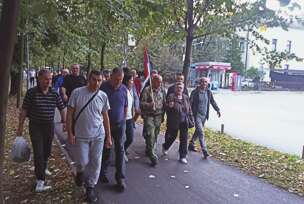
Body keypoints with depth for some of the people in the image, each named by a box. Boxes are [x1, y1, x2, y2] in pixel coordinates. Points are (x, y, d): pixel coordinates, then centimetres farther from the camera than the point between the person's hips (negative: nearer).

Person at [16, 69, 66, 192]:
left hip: (49, 126, 4)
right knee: (38, 153, -8)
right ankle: (40, 181, -5)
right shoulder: (31, 92, -10)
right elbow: (24, 110, -5)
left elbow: (62, 108, 7)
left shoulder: (54, 94, -2)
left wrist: (64, 122, 2)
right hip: (35, 126, -4)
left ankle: (43, 168, 47)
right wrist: (20, 126, -4)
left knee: (47, 151, 18)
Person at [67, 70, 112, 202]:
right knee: (82, 162, 3)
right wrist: (70, 133, -8)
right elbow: (70, 114, -4)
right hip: (81, 136, -2)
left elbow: (105, 117, 6)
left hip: (98, 136, 2)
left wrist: (108, 137, 6)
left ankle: (90, 187, 26)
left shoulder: (103, 96, 0)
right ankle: (80, 172, 40)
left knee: (96, 163, 7)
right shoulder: (77, 93, -8)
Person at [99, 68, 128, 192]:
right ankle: (102, 173, 32)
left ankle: (120, 178, 10)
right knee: (106, 150, 11)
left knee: (120, 150, 2)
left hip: (120, 124, 2)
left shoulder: (124, 89, 0)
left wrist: (123, 120, 10)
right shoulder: (103, 87, -12)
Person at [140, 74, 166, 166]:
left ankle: (149, 151, 31)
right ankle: (153, 156, -3)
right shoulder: (147, 90, -9)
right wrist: (149, 105, -28)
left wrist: (162, 115, 14)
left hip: (158, 116, 5)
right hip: (149, 116, -5)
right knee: (150, 136, -9)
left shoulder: (162, 91, 7)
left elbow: (164, 103, 16)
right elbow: (141, 103, -10)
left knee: (155, 136, 12)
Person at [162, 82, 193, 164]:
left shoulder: (186, 97, 7)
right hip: (174, 121, -4)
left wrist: (191, 119, 10)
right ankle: (165, 146, 44)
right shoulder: (171, 96, -8)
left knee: (184, 139, 4)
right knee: (173, 136, 12)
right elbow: (166, 109, -8)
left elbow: (189, 109, 14)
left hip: (184, 122, 4)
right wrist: (169, 106, -29)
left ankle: (183, 156, 16)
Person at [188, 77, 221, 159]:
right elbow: (190, 103, -8)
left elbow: (213, 102, 15)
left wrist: (217, 110, 8)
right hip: (197, 114, -6)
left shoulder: (209, 92, 4)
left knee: (198, 131, 17)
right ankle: (204, 151, -11)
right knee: (201, 132, -11)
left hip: (204, 115, 6)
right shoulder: (195, 92, -10)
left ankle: (191, 145, 36)